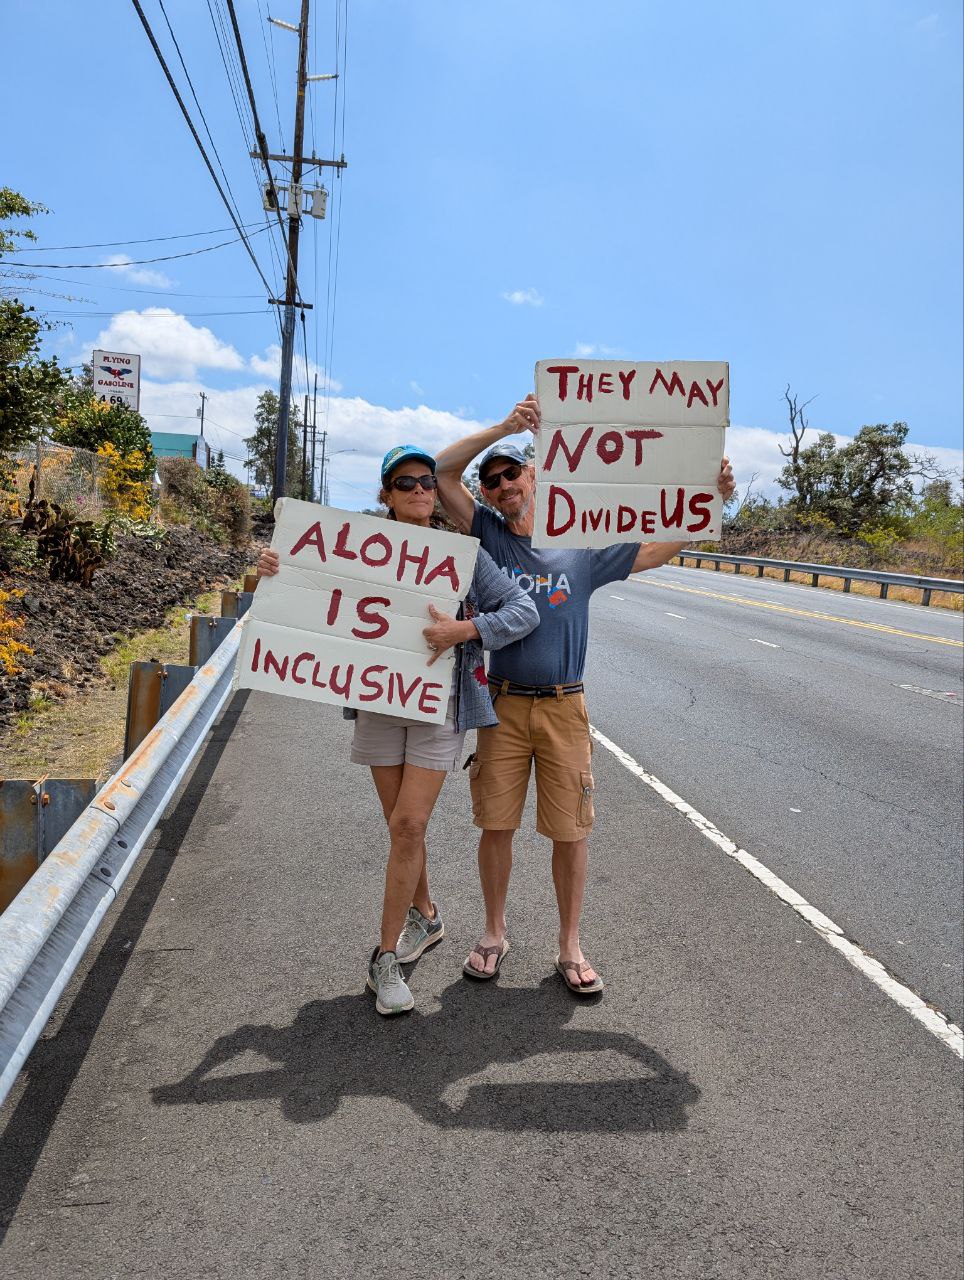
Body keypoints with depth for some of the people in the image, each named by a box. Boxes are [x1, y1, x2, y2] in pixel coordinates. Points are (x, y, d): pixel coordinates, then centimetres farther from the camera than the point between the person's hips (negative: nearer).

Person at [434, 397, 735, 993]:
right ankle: (494, 934, 27)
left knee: (570, 832, 5)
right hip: (502, 705, 0)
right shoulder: (486, 532, 3)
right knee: (496, 826, 8)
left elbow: (661, 549, 7)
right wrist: (503, 426, -15)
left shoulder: (583, 548, 4)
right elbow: (444, 470, -7)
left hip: (564, 708, 0)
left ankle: (571, 947, 22)